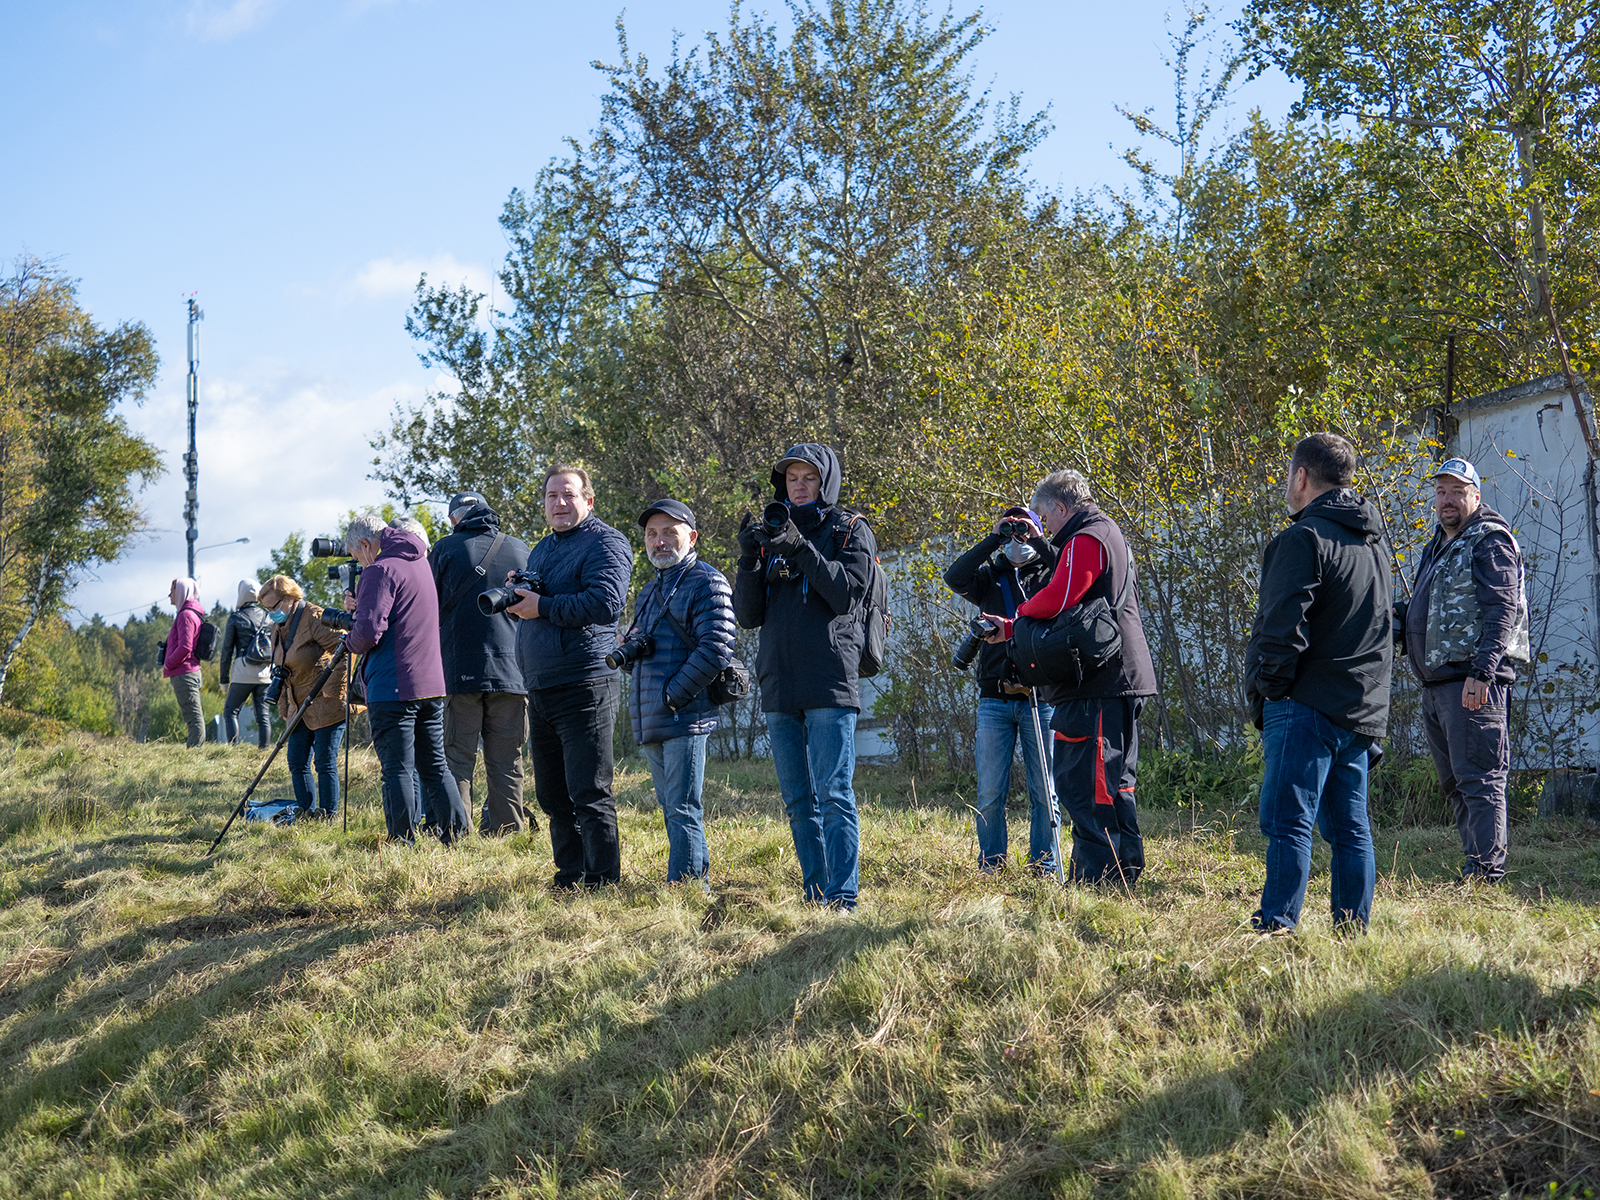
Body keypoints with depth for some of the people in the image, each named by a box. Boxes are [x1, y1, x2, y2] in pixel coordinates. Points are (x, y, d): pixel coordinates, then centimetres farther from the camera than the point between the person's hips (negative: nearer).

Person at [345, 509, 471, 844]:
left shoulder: (381, 571, -11)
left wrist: (350, 641, 2)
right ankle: (455, 835, 11)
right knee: (434, 765, 12)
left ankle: (403, 841, -3)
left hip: (393, 688, -8)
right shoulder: (420, 564, 17)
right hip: (431, 684, 8)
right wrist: (363, 606, 21)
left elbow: (370, 630, -19)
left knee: (397, 768, -4)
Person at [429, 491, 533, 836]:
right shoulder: (520, 550, 7)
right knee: (505, 761, 6)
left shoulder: (445, 549, 0)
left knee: (457, 757, 1)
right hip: (511, 670, 2)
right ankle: (507, 830, 5)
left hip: (459, 670, -2)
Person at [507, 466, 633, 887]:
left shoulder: (605, 543, -6)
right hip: (540, 690, 9)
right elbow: (530, 604, 27)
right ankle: (569, 877, 22)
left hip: (584, 688, -9)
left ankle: (603, 882, -4)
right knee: (552, 794, 13)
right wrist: (516, 592, 3)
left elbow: (606, 603, -20)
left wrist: (542, 607, -17)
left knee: (589, 794, -8)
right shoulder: (542, 548, 21)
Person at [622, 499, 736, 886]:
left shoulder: (706, 583, -6)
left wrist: (672, 696, -16)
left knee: (682, 810, -10)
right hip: (650, 723, 9)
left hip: (685, 717, -9)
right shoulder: (649, 592, 21)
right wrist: (630, 647, 7)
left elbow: (715, 649, -17)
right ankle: (697, 882, 21)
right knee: (672, 809, 13)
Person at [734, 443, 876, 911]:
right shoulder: (773, 537, 18)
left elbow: (848, 592, -10)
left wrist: (802, 549, -17)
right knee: (799, 802, 8)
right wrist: (749, 559, -4)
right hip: (779, 687, 5)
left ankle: (842, 898, -11)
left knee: (833, 795, -11)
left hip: (830, 684, -5)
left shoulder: (850, 531, 6)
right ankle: (815, 894, 14)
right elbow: (748, 615, 11)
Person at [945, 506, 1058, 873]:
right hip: (995, 700, 1)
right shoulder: (990, 577, 13)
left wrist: (1040, 541, -8)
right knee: (990, 794, 1)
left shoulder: (1049, 574, 10)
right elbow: (955, 578, -5)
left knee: (1044, 792, 1)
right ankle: (990, 868, 10)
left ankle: (1045, 867, 9)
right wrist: (991, 540, -6)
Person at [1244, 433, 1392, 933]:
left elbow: (1283, 626, -18)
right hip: (1364, 706, 9)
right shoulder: (1371, 542, 18)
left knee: (1287, 821, -10)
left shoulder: (1304, 538, -11)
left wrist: (1265, 685, -6)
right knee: (1349, 826, 11)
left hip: (1307, 705, -9)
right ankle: (1353, 928, 13)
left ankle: (1277, 925, -13)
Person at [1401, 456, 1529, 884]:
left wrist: (1481, 672, -26)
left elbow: (1500, 611, -17)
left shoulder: (1489, 540, -6)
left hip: (1473, 682, -10)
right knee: (1453, 783, 12)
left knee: (1478, 778, -11)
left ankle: (1486, 876, -12)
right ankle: (1475, 872, 18)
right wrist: (1401, 614, 12)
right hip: (1436, 683, 10)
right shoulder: (1439, 546, 22)